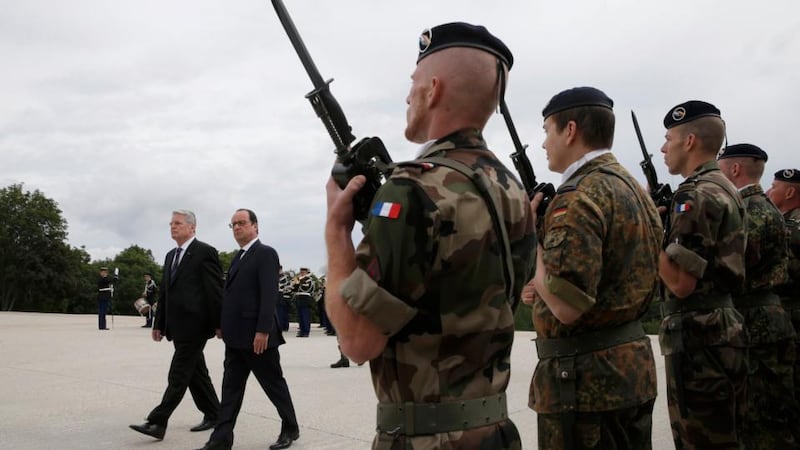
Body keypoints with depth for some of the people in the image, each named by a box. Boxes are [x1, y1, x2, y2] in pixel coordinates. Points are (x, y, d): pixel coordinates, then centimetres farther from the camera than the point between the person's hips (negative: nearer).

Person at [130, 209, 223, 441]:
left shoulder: (205, 252, -8)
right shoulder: (171, 255, 17)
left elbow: (215, 291, -11)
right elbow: (164, 292, 18)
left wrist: (219, 324, -13)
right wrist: (159, 324, 14)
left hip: (194, 325, -8)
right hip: (178, 326, 8)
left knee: (178, 376, -6)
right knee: (196, 373, 13)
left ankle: (157, 422, -4)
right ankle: (213, 415, 23)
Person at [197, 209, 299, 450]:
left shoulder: (266, 253, -10)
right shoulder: (238, 257, 17)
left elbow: (270, 295, -18)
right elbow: (231, 294, 18)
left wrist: (263, 330, -23)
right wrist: (223, 324, 12)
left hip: (256, 335, -8)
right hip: (236, 336, 8)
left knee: (274, 383, 6)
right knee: (231, 387, 7)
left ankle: (290, 428, 22)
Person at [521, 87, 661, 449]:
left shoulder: (580, 196, -19)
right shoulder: (632, 186, 12)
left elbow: (567, 307, -25)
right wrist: (545, 286, 9)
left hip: (587, 379, -10)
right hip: (633, 366, 10)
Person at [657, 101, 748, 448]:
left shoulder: (696, 194, -17)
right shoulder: (725, 189, 14)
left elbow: (681, 282, -22)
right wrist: (664, 226, 13)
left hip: (697, 335, -10)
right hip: (725, 328, 10)